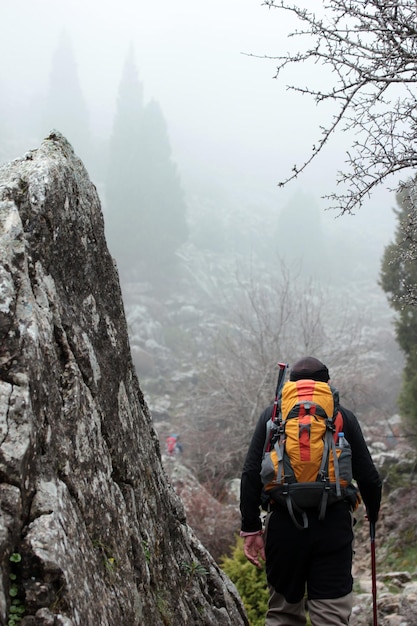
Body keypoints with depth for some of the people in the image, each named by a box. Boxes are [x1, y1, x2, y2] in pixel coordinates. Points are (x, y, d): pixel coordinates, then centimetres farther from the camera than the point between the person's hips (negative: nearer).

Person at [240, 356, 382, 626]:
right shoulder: (343, 416, 6)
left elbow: (251, 474, 1)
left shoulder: (272, 414, 8)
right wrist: (373, 512, 24)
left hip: (283, 523, 1)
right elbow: (368, 476, 5)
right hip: (334, 524, -1)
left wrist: (251, 528, 4)